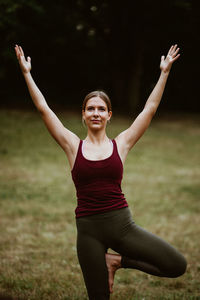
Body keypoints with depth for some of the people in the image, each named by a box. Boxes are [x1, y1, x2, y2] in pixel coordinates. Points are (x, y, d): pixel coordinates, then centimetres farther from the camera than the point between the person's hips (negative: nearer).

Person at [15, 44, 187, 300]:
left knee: (177, 266, -10)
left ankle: (117, 260, 10)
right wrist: (26, 73, 3)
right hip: (89, 230, -1)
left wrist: (164, 72, 7)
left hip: (122, 224, 1)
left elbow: (150, 108, 6)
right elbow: (44, 109, 2)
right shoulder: (73, 147, 3)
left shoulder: (121, 144, 5)